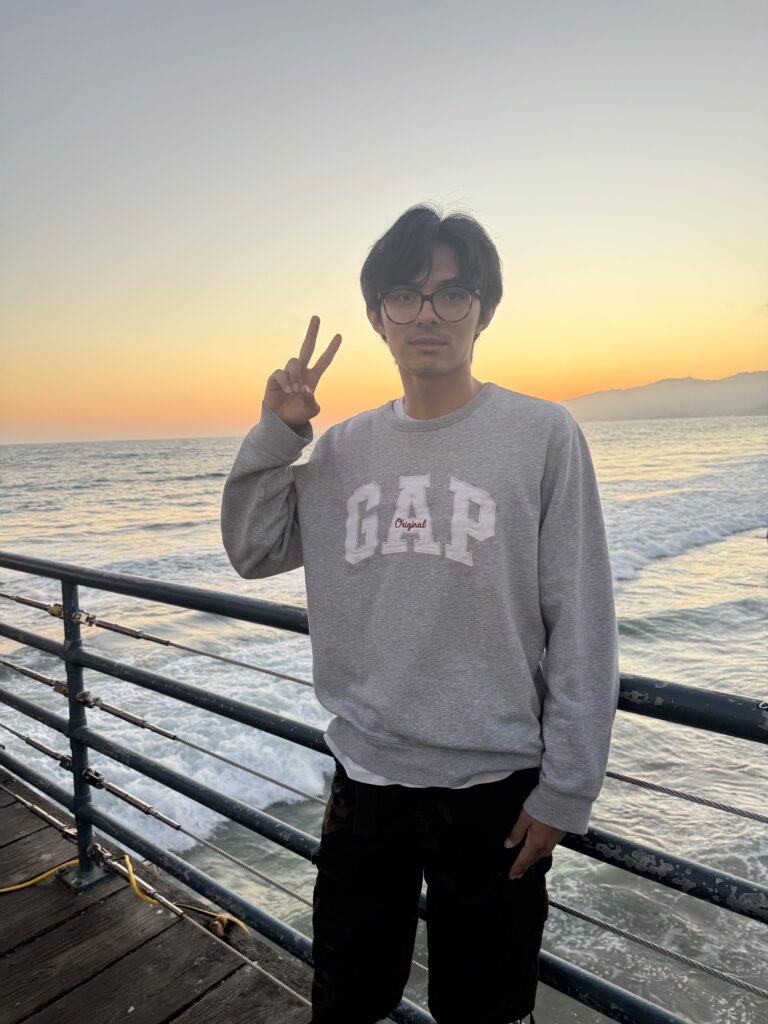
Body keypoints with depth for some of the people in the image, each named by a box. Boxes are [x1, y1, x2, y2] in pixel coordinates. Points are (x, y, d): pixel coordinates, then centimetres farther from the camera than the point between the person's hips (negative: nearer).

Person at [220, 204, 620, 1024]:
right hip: (363, 774, 4)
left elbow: (582, 628, -9)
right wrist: (276, 434, -6)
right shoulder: (344, 447, 1)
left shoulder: (543, 434, -10)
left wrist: (565, 789, -7)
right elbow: (252, 553, 6)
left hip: (494, 785, -3)